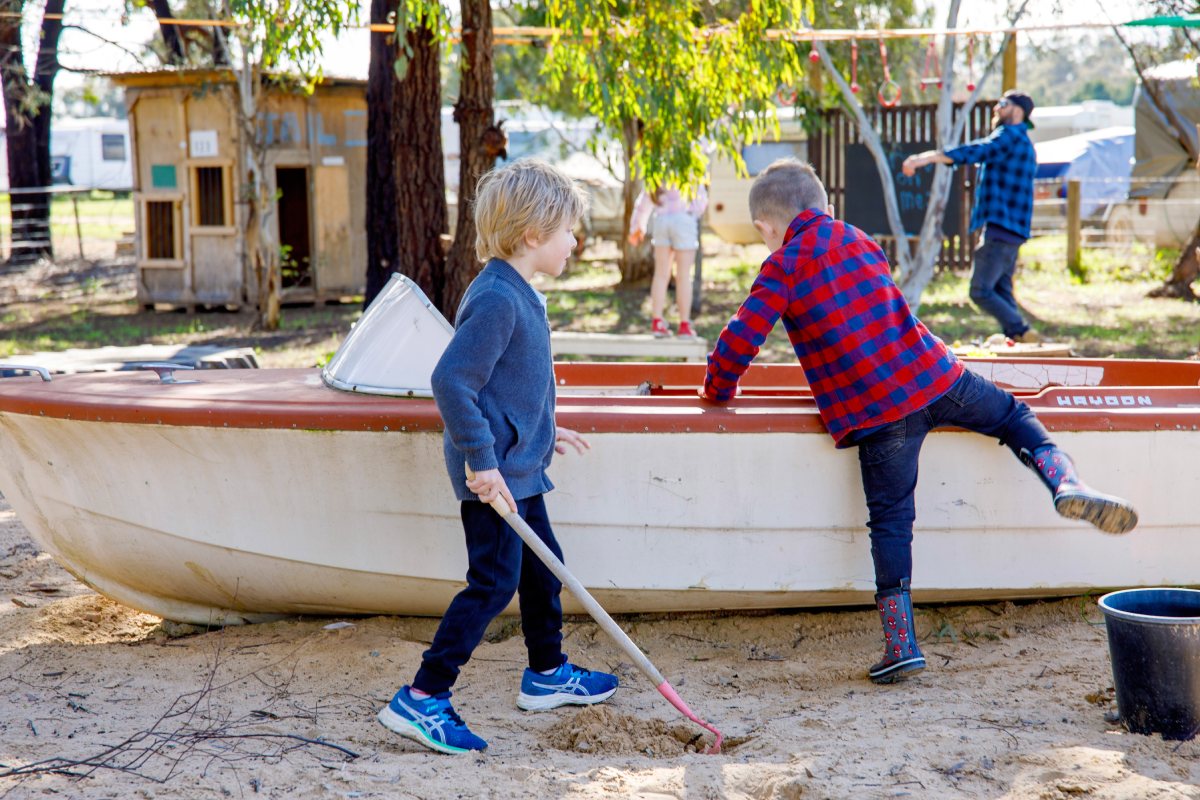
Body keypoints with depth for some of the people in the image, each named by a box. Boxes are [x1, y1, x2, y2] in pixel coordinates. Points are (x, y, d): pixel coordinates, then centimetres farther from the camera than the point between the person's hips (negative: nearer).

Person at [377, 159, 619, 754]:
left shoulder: (518, 295, 11)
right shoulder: (496, 299, -21)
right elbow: (450, 381, -26)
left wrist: (542, 432, 25)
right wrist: (481, 461, -25)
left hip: (516, 468, 10)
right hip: (494, 474, -10)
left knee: (542, 567, 20)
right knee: (493, 583, -8)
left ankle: (546, 674, 36)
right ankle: (421, 699, -4)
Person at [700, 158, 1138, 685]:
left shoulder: (782, 268, 1)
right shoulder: (857, 240, 19)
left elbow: (739, 340, -7)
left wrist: (717, 391, 11)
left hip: (877, 413, -4)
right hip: (936, 376, 4)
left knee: (890, 522, 3)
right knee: (1010, 415, 27)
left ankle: (901, 645, 4)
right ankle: (1063, 479, 3)